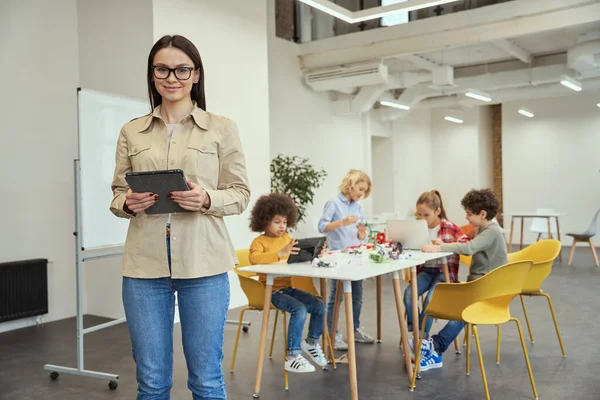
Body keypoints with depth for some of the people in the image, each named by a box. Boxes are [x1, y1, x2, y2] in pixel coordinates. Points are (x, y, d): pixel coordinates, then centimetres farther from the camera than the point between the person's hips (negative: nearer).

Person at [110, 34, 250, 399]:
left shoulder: (222, 128, 4)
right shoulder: (131, 132, 11)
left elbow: (241, 194, 3)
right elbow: (118, 192, 14)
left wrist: (207, 199, -17)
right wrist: (128, 204, -9)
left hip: (203, 265, -2)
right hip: (144, 265, 2)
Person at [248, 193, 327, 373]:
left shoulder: (287, 238, 11)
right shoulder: (259, 241, -8)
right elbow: (254, 258, -29)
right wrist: (280, 253, -41)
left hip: (288, 288, 7)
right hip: (271, 291, -7)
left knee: (319, 306, -5)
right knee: (299, 309, -27)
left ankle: (311, 342, 20)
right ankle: (292, 357, -16)